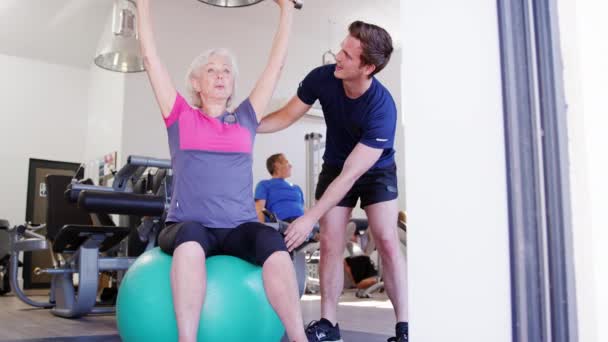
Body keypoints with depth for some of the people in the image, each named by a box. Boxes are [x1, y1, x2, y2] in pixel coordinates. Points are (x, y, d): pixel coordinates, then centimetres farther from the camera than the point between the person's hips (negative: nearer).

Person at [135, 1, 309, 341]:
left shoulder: (246, 119, 15)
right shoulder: (181, 118, 11)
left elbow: (277, 62, 19)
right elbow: (151, 57, 12)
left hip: (239, 228, 2)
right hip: (189, 227, -1)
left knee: (273, 243, -32)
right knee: (191, 239, -37)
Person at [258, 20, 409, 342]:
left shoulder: (382, 108, -35)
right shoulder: (322, 78, -23)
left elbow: (350, 173, -35)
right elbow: (287, 115, -10)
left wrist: (309, 218, -36)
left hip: (376, 171, -3)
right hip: (334, 167, 4)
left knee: (387, 241, -14)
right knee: (330, 243, -3)